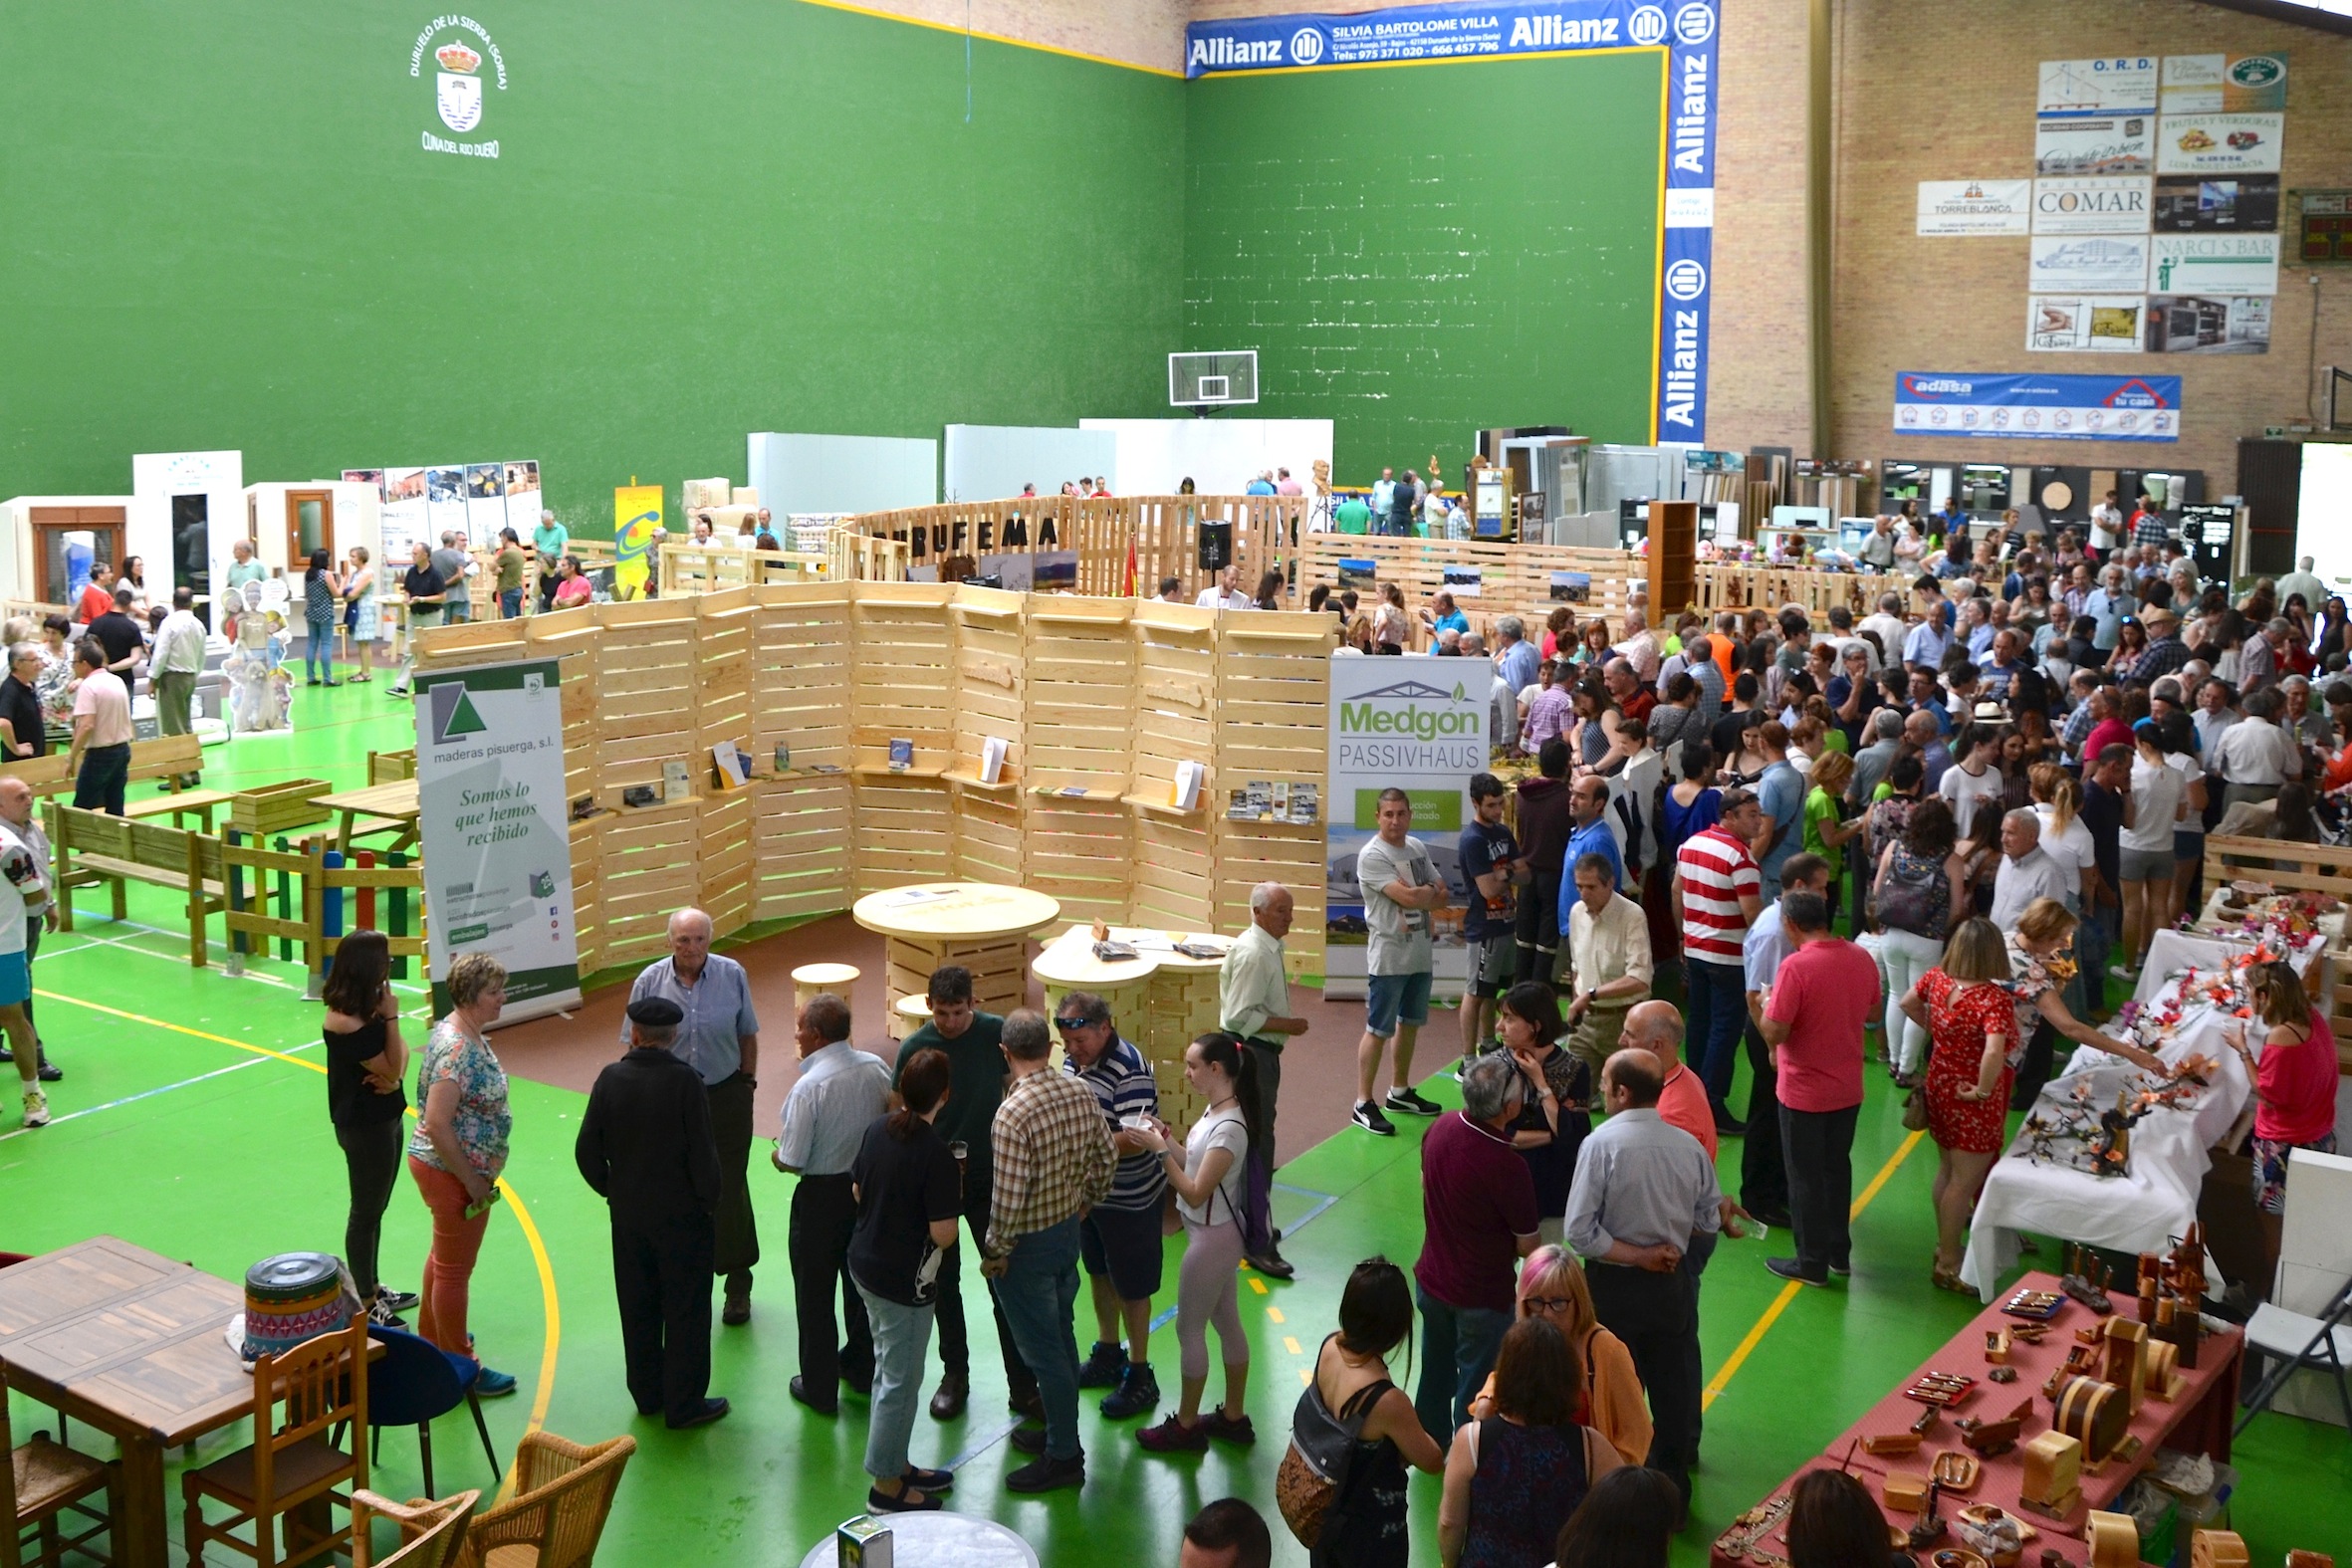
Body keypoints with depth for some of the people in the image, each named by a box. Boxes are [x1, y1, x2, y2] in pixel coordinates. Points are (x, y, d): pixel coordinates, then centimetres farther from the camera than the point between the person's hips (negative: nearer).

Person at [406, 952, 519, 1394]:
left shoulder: (466, 1033, 3)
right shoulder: (458, 1050, -28)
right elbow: (437, 1125, -31)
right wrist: (472, 1180, -22)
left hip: (444, 1167, 10)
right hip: (452, 1173, -10)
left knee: (444, 1256, 26)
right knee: (455, 1270, 4)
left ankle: (432, 1337, 44)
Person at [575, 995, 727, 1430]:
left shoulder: (611, 1078, -8)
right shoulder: (684, 1080, -19)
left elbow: (586, 1150, -3)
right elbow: (702, 1151, -18)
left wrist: (611, 1190, 13)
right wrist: (709, 1198, -1)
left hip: (628, 1214, 4)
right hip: (681, 1214, -4)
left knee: (638, 1308, 17)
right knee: (685, 1311, 8)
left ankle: (647, 1394, 29)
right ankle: (685, 1404, 14)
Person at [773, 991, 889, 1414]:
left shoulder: (809, 1087, -25)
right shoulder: (876, 1069, -8)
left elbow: (792, 1161, -21)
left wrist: (777, 1156, 1)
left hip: (821, 1196, -6)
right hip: (871, 1186, 6)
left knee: (815, 1296, 11)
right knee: (861, 1283, 23)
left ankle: (820, 1388, 21)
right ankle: (862, 1368, 39)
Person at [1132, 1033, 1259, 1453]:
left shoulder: (1229, 1128, -28)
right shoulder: (1215, 1111, 1)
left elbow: (1196, 1193, -26)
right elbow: (1196, 1164, 8)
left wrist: (1160, 1150, -24)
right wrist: (1166, 1137, -3)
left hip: (1210, 1240, -9)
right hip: (1218, 1234, 9)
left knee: (1190, 1330, 6)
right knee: (1227, 1324, 19)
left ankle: (1185, 1426, 20)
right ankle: (1233, 1418, 32)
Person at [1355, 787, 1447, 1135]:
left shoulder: (1417, 848, 9)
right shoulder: (1372, 855, -16)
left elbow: (1441, 896, 8)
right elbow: (1407, 897, -24)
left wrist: (1420, 896, -12)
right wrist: (1430, 892, -5)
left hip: (1421, 953, 8)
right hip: (1389, 957, -8)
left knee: (1410, 1024, 18)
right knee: (1378, 1029, -4)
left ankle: (1400, 1092, 32)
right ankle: (1364, 1104, 1)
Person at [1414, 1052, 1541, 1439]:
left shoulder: (1440, 1128, -12)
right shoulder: (1506, 1165, -32)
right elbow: (1528, 1247, -18)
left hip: (1431, 1279, 7)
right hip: (1482, 1296, -7)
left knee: (1435, 1372, 27)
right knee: (1476, 1390, 13)